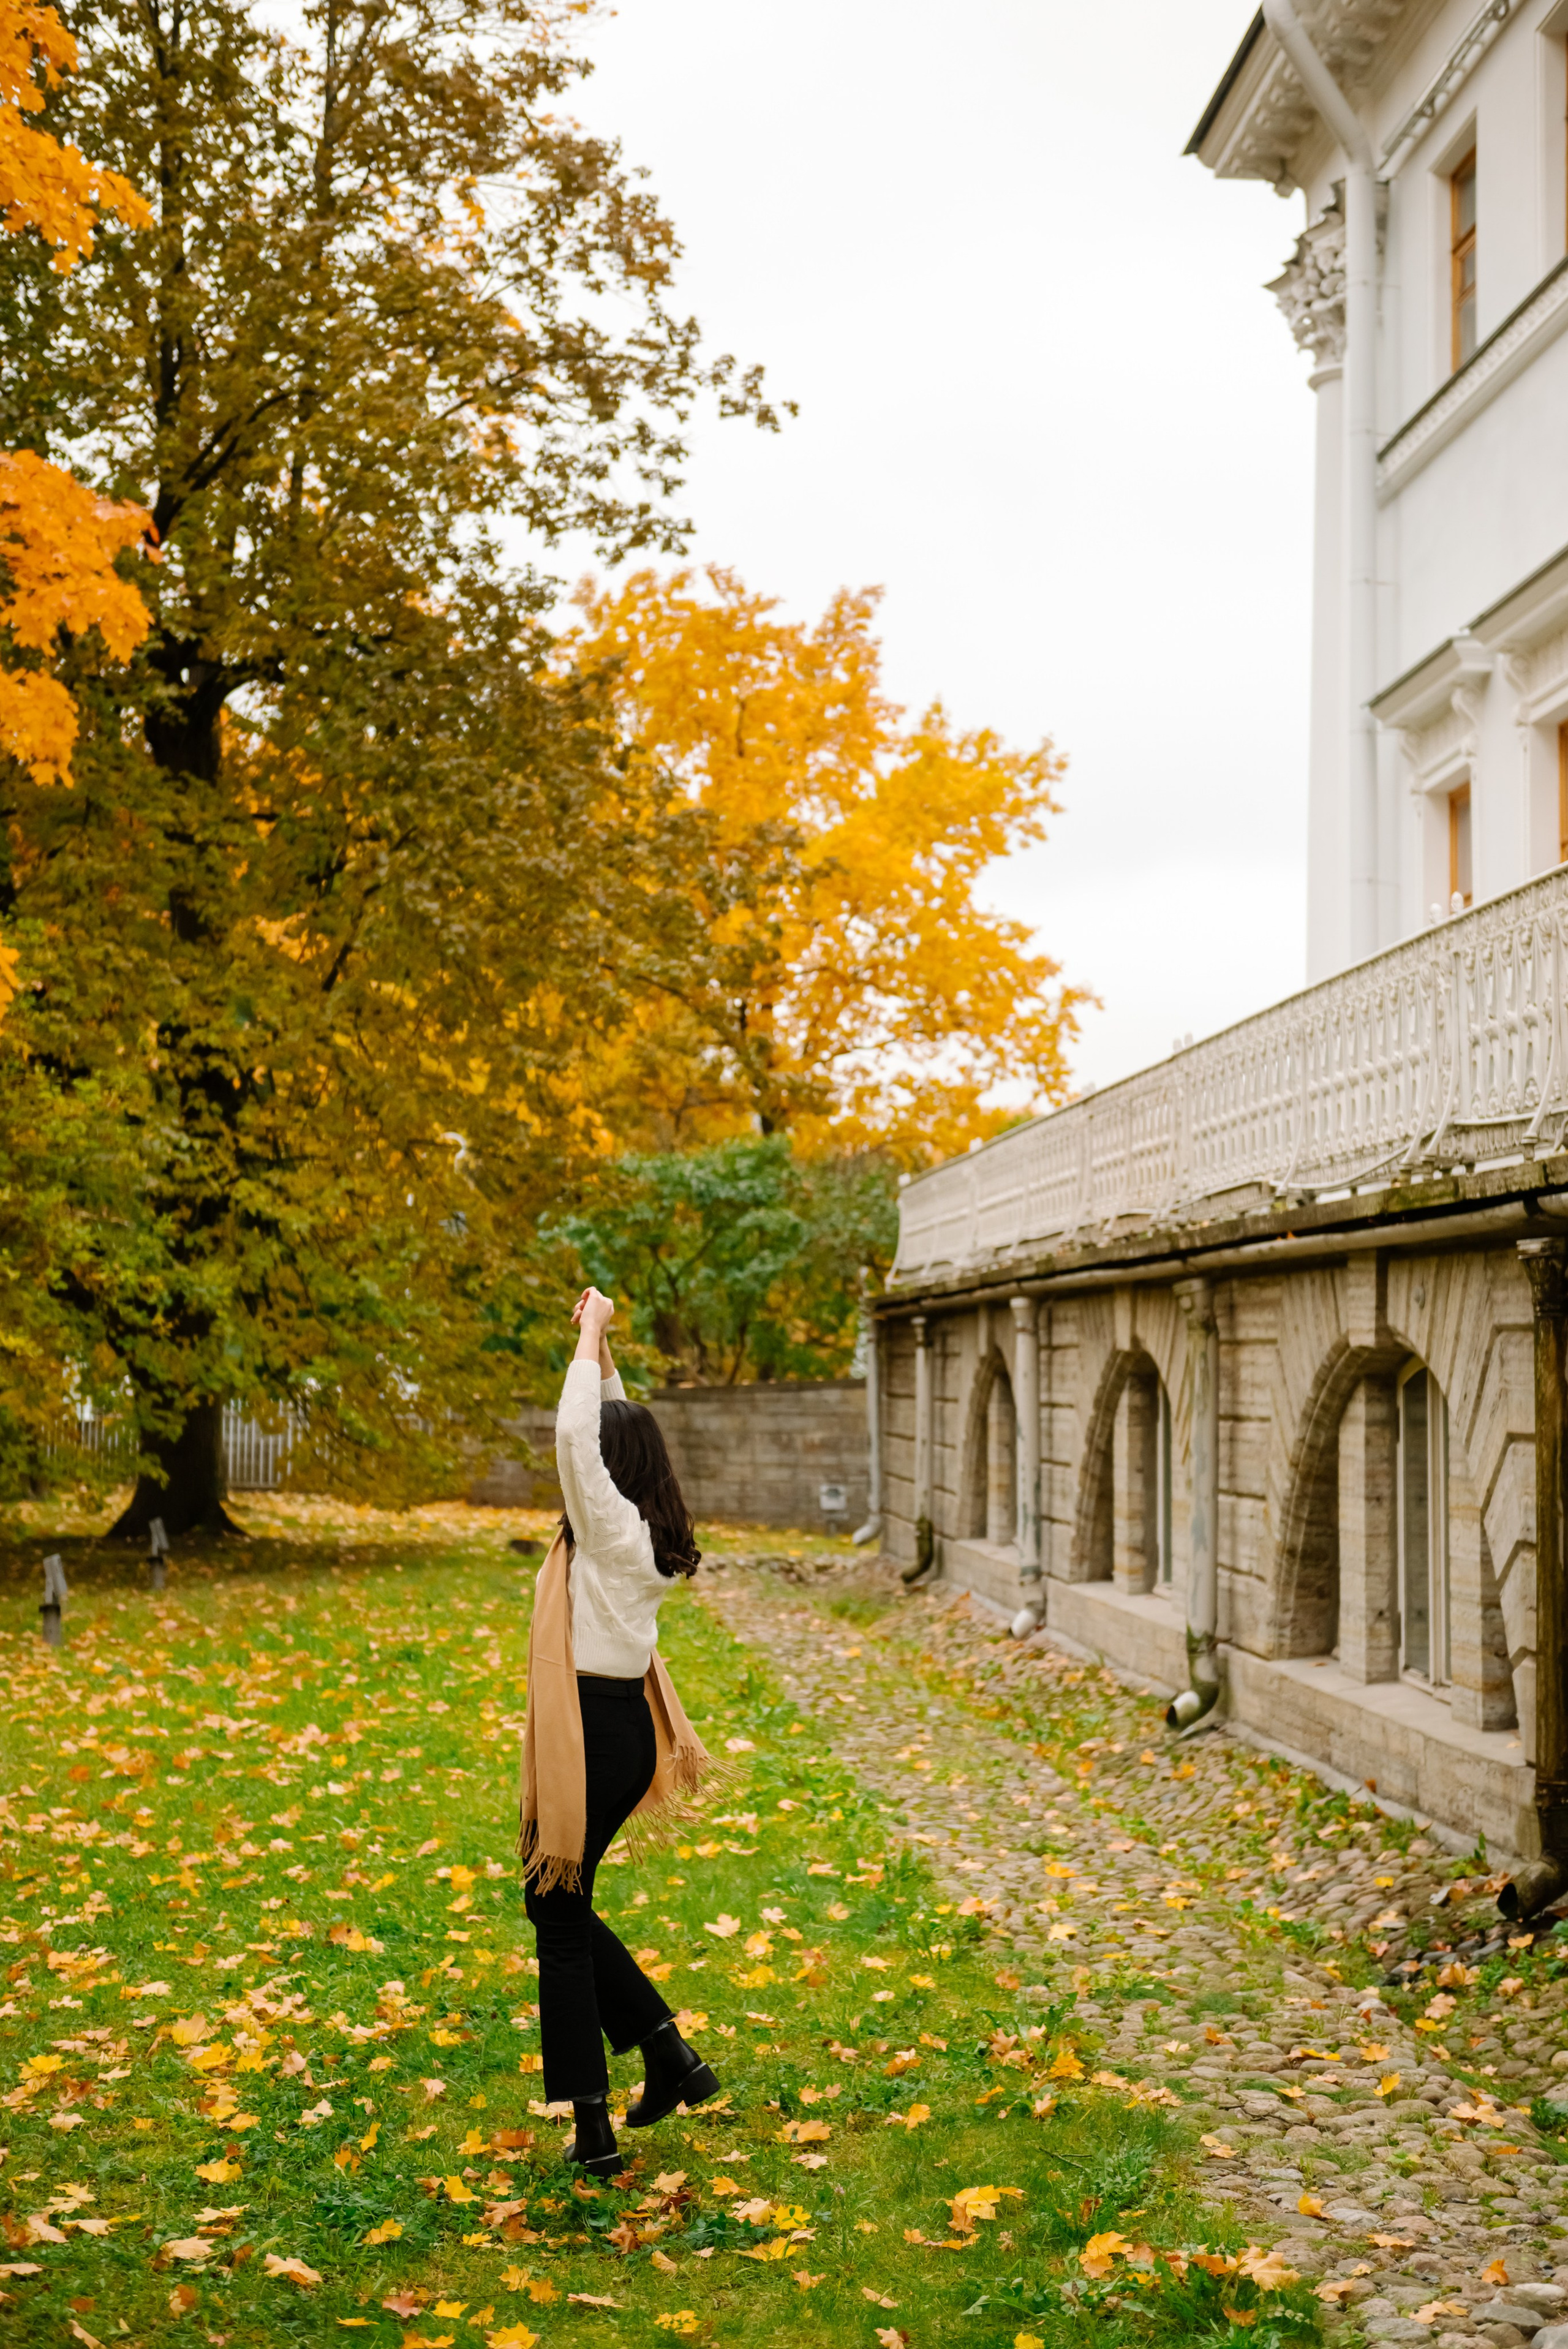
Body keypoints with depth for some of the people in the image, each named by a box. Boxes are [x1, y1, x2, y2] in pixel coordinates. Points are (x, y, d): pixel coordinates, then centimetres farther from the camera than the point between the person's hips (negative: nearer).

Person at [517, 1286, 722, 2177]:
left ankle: (593, 2130, 7)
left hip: (594, 1734, -9)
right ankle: (670, 2053, 20)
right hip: (622, 1726, 9)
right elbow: (612, 1428, 21)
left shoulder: (611, 1530, -17)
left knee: (560, 1915, 2)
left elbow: (576, 1434, -27)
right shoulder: (647, 1533, 7)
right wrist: (601, 1346, 15)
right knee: (558, 1901, 20)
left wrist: (592, 1336, -16)